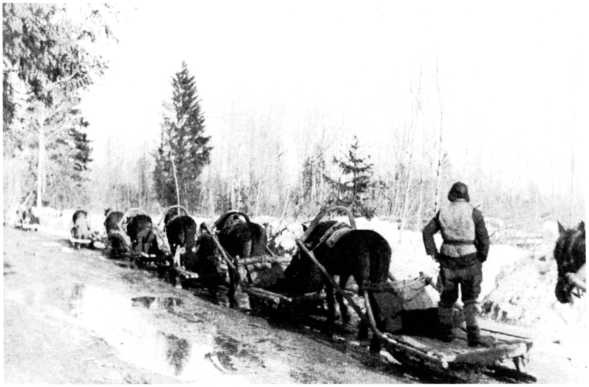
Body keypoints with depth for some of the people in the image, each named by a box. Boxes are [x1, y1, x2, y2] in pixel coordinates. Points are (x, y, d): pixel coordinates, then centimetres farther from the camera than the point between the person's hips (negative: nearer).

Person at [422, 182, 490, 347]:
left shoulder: (443, 212, 3)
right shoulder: (474, 213, -5)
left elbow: (427, 231, 2)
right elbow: (484, 238, -6)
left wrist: (433, 253, 5)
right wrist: (482, 257, 7)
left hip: (448, 261, 2)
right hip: (470, 261, -2)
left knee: (448, 296, 16)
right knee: (470, 299, 5)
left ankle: (445, 331, 24)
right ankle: (473, 334, -2)